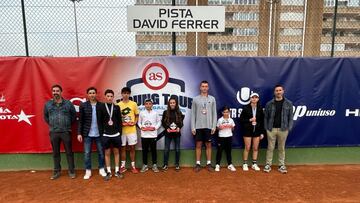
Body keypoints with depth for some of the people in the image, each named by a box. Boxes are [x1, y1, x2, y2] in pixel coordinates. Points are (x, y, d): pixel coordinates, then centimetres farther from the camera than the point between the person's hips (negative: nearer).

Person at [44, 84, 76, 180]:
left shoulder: (68, 103, -1)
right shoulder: (48, 104, 5)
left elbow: (74, 115, 7)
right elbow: (45, 116, 18)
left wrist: (68, 124, 5)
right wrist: (51, 124, 11)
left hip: (66, 132, -2)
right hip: (53, 132, 2)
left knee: (69, 152, 4)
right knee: (55, 153, 12)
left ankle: (71, 171, 15)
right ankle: (57, 171, 24)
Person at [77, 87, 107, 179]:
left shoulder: (101, 105, -1)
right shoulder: (83, 105, -1)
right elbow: (80, 121, 0)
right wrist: (79, 133, -4)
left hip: (99, 133, 0)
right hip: (87, 134, 0)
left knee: (101, 152, 10)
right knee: (87, 153, 7)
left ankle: (101, 169, 25)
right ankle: (88, 171, 21)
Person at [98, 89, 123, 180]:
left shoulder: (117, 107, 5)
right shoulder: (101, 107, 0)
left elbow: (119, 120, 6)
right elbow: (99, 121, -1)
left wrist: (119, 131, 0)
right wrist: (101, 132, -6)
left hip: (116, 134, 1)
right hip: (106, 135, -1)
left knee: (116, 152, 9)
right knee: (107, 153, 7)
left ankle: (117, 171, 18)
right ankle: (108, 172, 16)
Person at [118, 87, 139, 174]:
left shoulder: (133, 104, 1)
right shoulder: (118, 105, 1)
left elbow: (137, 115, 9)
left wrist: (134, 122, -8)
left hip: (131, 130, 0)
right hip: (122, 130, 0)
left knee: (132, 147, 7)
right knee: (123, 148, 9)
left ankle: (133, 166, 17)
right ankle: (123, 166, 21)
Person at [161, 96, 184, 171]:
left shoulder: (179, 112, 2)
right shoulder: (165, 112, 0)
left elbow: (181, 122, 5)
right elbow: (163, 123, 2)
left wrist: (179, 128, -14)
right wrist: (167, 128, -14)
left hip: (177, 133, 1)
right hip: (168, 133, -1)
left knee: (177, 149, 6)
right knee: (166, 149, 1)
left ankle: (177, 164, 19)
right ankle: (165, 164, 13)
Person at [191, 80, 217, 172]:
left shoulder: (212, 99, 5)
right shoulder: (195, 99, 3)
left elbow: (214, 113, 4)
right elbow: (193, 114, 1)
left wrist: (214, 126, -3)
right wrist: (193, 127, -4)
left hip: (208, 126, 1)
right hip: (198, 126, 0)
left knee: (208, 145, 7)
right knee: (198, 145, 6)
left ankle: (209, 163, 16)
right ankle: (198, 164, 14)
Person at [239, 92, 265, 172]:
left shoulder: (260, 109, 4)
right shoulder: (246, 108, -4)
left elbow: (262, 121, 5)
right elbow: (241, 119, -1)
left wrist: (262, 132, 3)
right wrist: (249, 120, -15)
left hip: (257, 130, 3)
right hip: (247, 130, -2)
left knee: (256, 148, 8)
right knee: (247, 148, 2)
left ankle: (254, 164, 20)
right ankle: (245, 164, 14)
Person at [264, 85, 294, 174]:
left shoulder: (288, 103, 2)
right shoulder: (269, 104, 0)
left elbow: (290, 117, 3)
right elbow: (266, 117, 3)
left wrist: (289, 128, -4)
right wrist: (266, 128, -1)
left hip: (283, 129, 1)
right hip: (271, 129, 0)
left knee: (281, 148, 10)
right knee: (270, 148, 6)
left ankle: (281, 165, 21)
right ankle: (268, 164, 15)